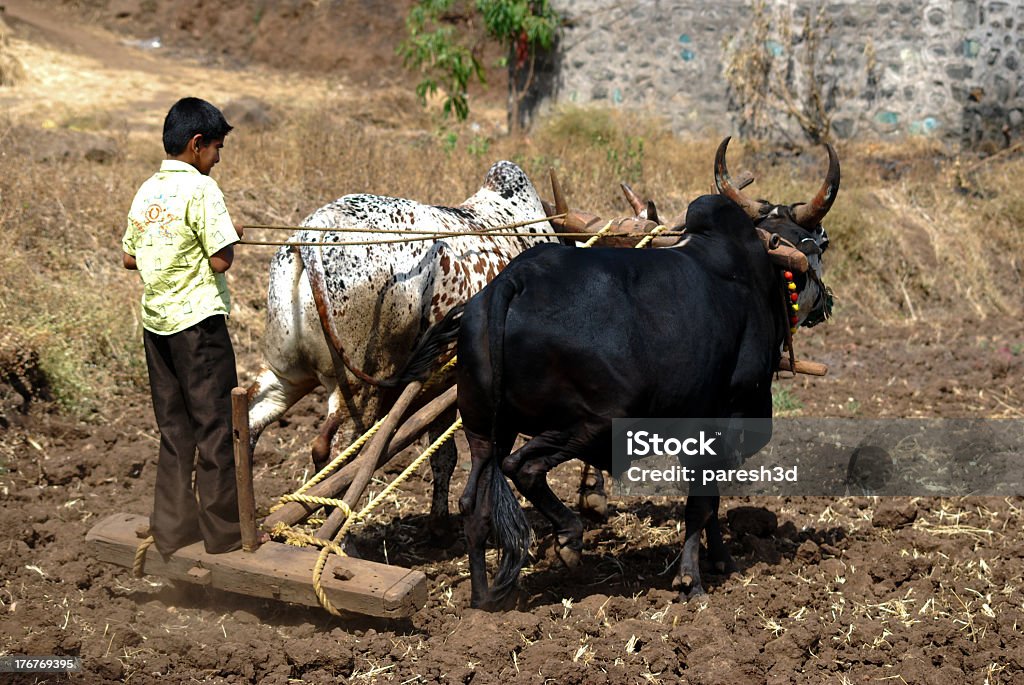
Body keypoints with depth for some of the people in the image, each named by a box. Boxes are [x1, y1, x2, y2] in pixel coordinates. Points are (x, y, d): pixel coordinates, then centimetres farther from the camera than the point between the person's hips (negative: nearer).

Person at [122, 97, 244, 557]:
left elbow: (129, 258, 15)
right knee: (216, 428, 1)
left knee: (174, 431, 14)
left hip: (156, 322, 7)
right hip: (198, 320, -7)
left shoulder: (146, 191, 9)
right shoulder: (200, 188, -14)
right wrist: (231, 238, 2)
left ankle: (173, 531, 18)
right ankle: (224, 536, 6)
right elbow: (221, 260, -17)